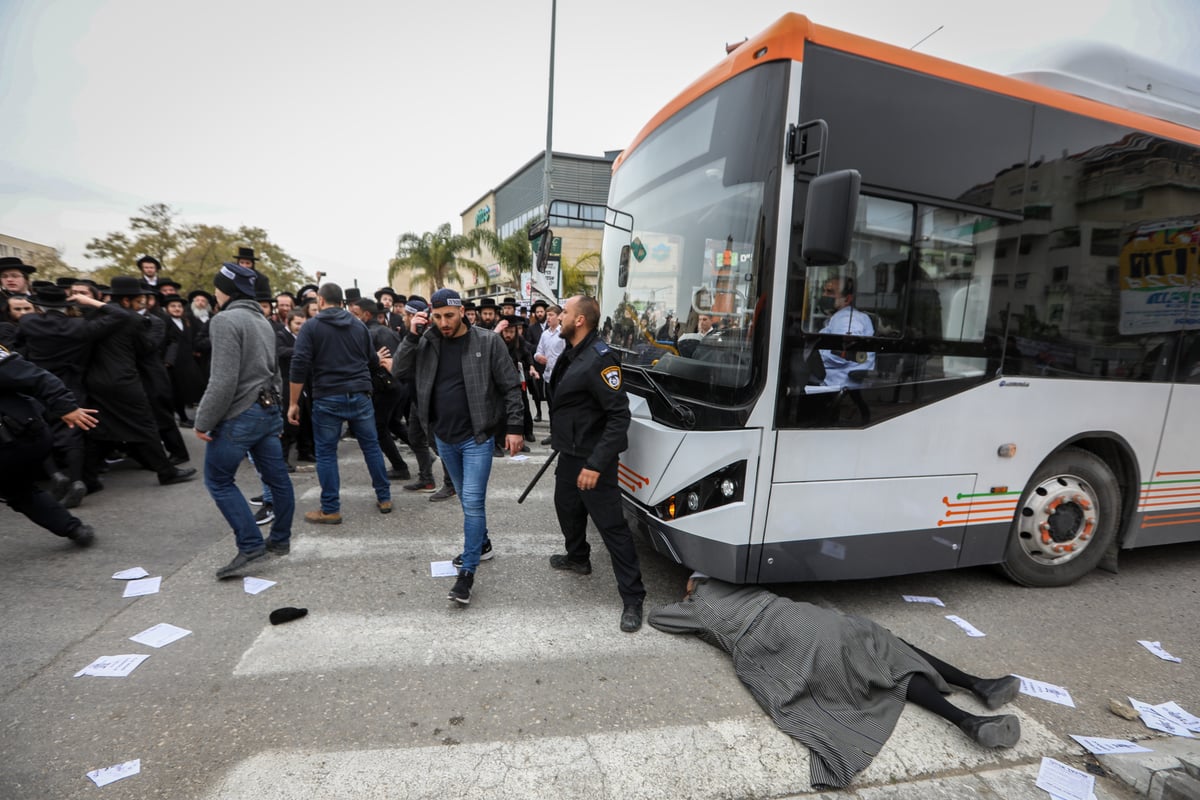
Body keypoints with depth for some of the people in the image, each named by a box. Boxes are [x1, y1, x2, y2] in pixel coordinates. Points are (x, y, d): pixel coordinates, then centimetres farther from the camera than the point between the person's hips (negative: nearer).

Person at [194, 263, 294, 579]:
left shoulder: (226, 320, -14)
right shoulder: (262, 320, 14)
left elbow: (224, 379, -21)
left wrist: (203, 421, -14)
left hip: (239, 416, -8)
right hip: (267, 410, 8)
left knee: (218, 480, 4)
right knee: (277, 477, 11)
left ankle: (250, 545, 0)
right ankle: (280, 540, 22)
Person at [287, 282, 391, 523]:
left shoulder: (311, 326, -1)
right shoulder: (359, 325, 11)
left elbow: (299, 366, -9)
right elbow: (373, 361, 16)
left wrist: (293, 403, -5)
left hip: (327, 397, -3)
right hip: (360, 395, 4)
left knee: (326, 452, 6)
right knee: (371, 446, 11)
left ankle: (330, 510, 10)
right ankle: (384, 498, 18)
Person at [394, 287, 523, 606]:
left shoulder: (488, 342, -10)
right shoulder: (427, 341, 2)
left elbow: (511, 386, -8)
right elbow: (398, 369, -2)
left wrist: (515, 427, -12)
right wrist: (412, 335, -13)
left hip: (477, 437, -5)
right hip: (444, 437, 5)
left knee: (473, 503, -6)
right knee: (466, 500, 20)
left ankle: (468, 571, 5)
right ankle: (480, 542, 41)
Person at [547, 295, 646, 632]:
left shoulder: (599, 359, -23)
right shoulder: (570, 354, 7)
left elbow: (619, 415, -26)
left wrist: (595, 464, -29)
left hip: (592, 458, -10)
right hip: (569, 453, 10)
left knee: (611, 525, -4)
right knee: (567, 506, 24)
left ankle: (633, 598, 7)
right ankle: (578, 557, 49)